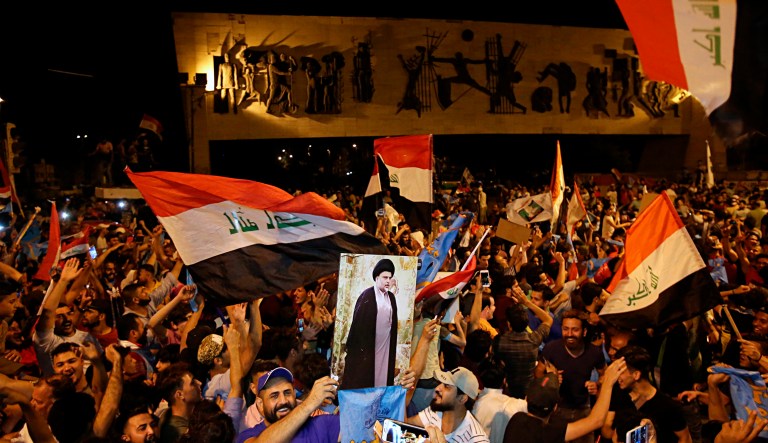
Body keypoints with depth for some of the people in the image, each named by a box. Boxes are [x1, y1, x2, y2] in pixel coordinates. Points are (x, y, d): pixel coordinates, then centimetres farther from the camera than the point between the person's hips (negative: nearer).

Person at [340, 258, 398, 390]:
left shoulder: (391, 297, 8)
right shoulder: (367, 296, -9)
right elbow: (358, 322, -11)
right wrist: (355, 346, -13)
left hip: (386, 345, 6)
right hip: (367, 344, -5)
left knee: (382, 377, 7)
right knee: (362, 377, -1)